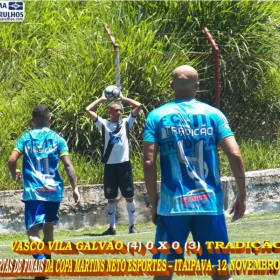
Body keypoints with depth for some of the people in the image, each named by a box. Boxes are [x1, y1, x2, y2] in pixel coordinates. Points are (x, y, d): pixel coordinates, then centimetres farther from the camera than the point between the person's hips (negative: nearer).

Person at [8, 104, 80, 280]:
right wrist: (75, 188, -2)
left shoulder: (26, 138, 3)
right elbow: (68, 165, -5)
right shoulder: (57, 139, 4)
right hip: (54, 189, 2)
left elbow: (12, 161, -5)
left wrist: (15, 173, 17)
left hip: (33, 191, -2)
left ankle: (41, 260, -38)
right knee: (48, 226, 22)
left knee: (33, 231, -12)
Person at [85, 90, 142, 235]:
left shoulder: (126, 122, 6)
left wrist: (123, 98, 7)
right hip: (110, 165, 0)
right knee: (111, 198, 7)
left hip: (124, 164, 0)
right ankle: (112, 227, 13)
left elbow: (138, 106, 1)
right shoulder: (104, 124, 4)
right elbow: (88, 110, -2)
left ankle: (132, 226, 10)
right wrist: (101, 99, 6)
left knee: (129, 196, 3)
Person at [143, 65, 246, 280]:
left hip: (172, 205, 0)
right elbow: (235, 155, -5)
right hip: (209, 204, 0)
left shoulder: (157, 116, 2)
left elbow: (149, 163, -3)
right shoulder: (213, 114, 3)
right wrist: (242, 195, 5)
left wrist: (154, 203, 6)